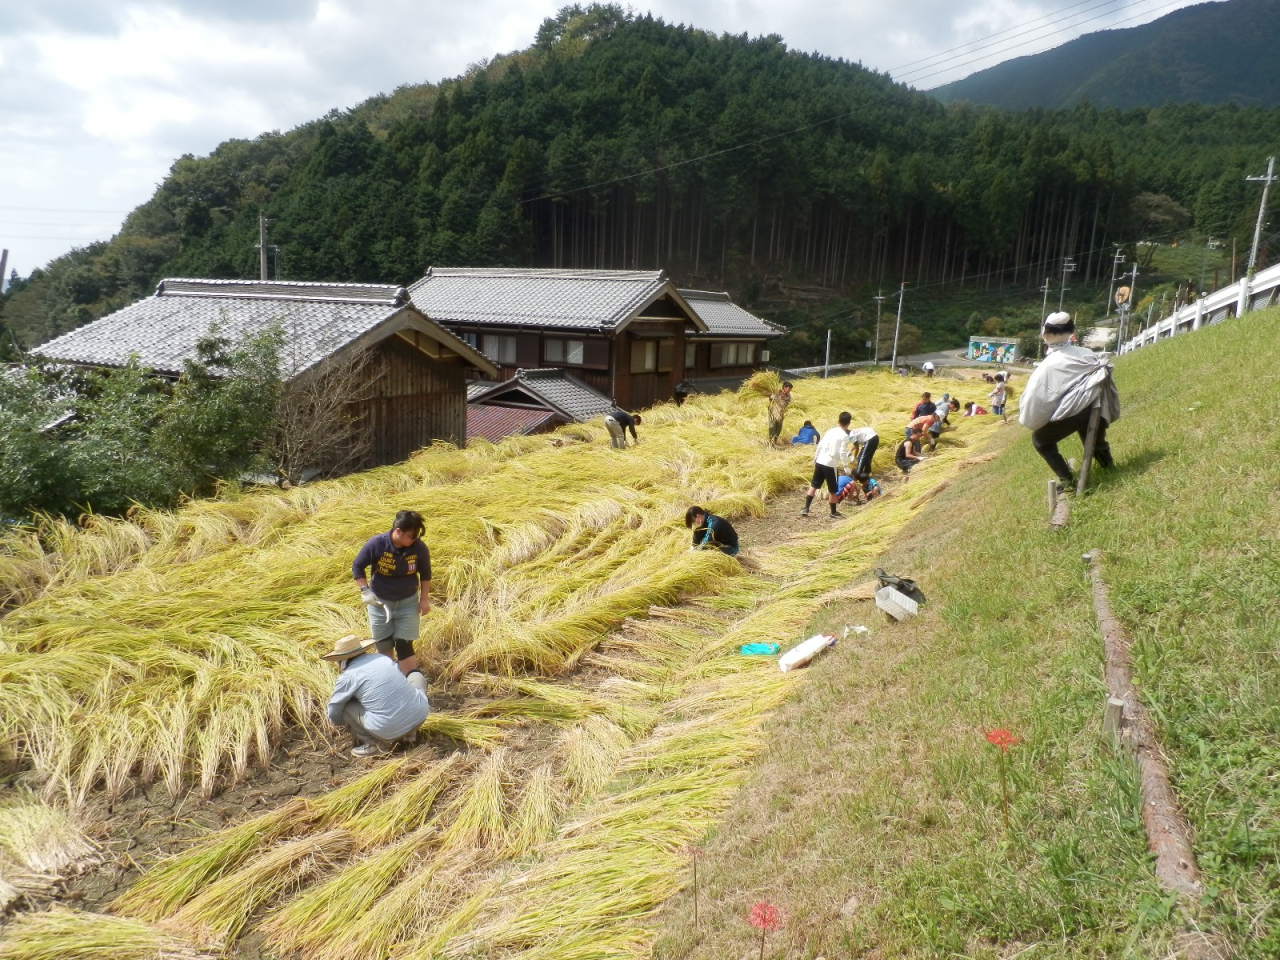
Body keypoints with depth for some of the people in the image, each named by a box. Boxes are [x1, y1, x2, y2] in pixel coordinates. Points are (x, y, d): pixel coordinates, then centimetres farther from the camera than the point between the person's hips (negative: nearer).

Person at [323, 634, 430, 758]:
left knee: (345, 706, 11)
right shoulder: (382, 657, 14)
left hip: (390, 731, -4)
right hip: (421, 715, 4)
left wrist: (344, 722, 37)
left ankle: (376, 744, 7)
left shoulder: (347, 677, 0)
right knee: (416, 675, 31)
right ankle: (410, 731, 25)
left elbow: (333, 714, 13)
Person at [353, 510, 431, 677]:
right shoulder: (376, 544, -22)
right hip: (379, 602, 0)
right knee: (383, 646, 11)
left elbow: (425, 574, 0)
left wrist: (424, 599, -1)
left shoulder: (419, 548, -17)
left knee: (404, 646, -2)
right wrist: (365, 590, -14)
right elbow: (357, 566, -6)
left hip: (408, 603, 0)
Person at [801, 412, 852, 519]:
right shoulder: (845, 436, -9)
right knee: (833, 490, 9)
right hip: (830, 464, -6)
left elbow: (820, 445, 10)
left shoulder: (830, 431, 8)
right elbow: (841, 453, -15)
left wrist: (815, 458, 18)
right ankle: (833, 512, 21)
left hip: (820, 462, 6)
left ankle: (806, 509, 10)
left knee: (814, 485, 14)